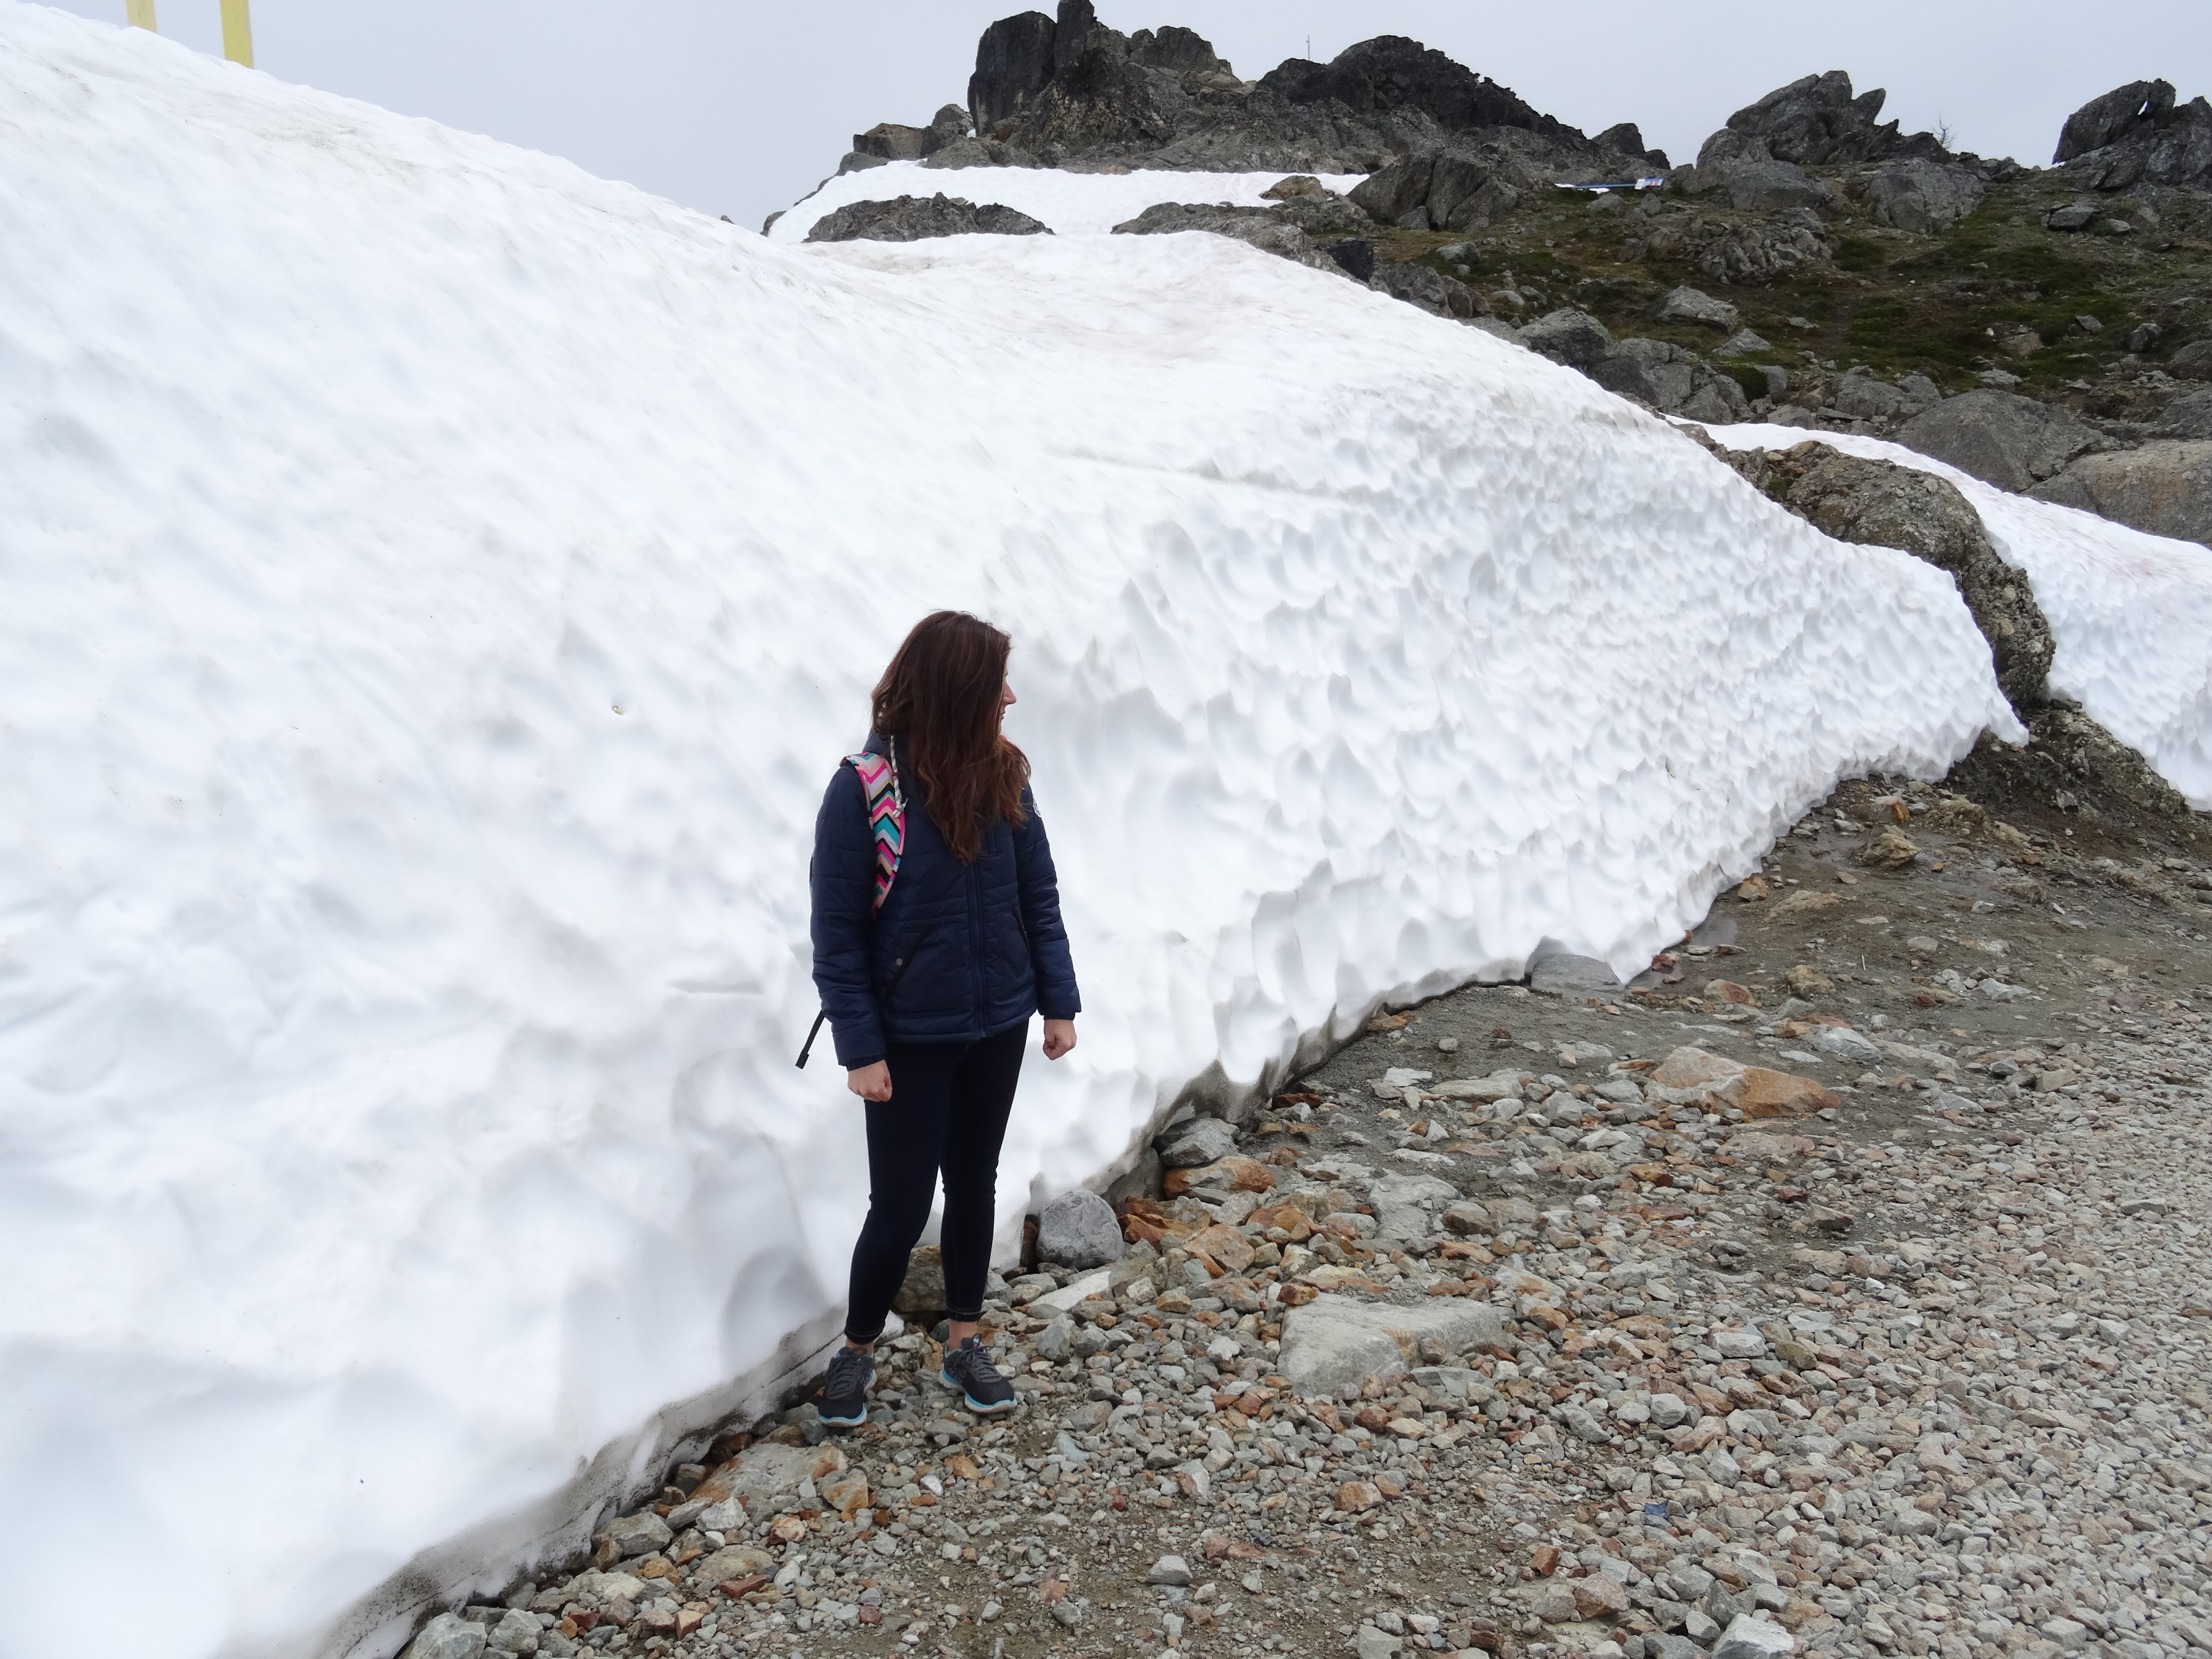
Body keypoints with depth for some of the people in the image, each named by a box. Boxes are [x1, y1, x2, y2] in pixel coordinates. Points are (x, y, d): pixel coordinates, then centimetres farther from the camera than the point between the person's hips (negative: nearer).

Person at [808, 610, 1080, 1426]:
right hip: (910, 1038, -4)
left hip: (998, 1025, 5)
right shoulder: (862, 790, -18)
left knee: (974, 1184, 17)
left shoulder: (1002, 776, -4)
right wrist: (861, 1049, -14)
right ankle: (856, 1351, 28)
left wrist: (1059, 1004, 3)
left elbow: (1038, 894, 4)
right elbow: (836, 935, -14)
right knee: (902, 1205, 4)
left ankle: (964, 1342, 35)